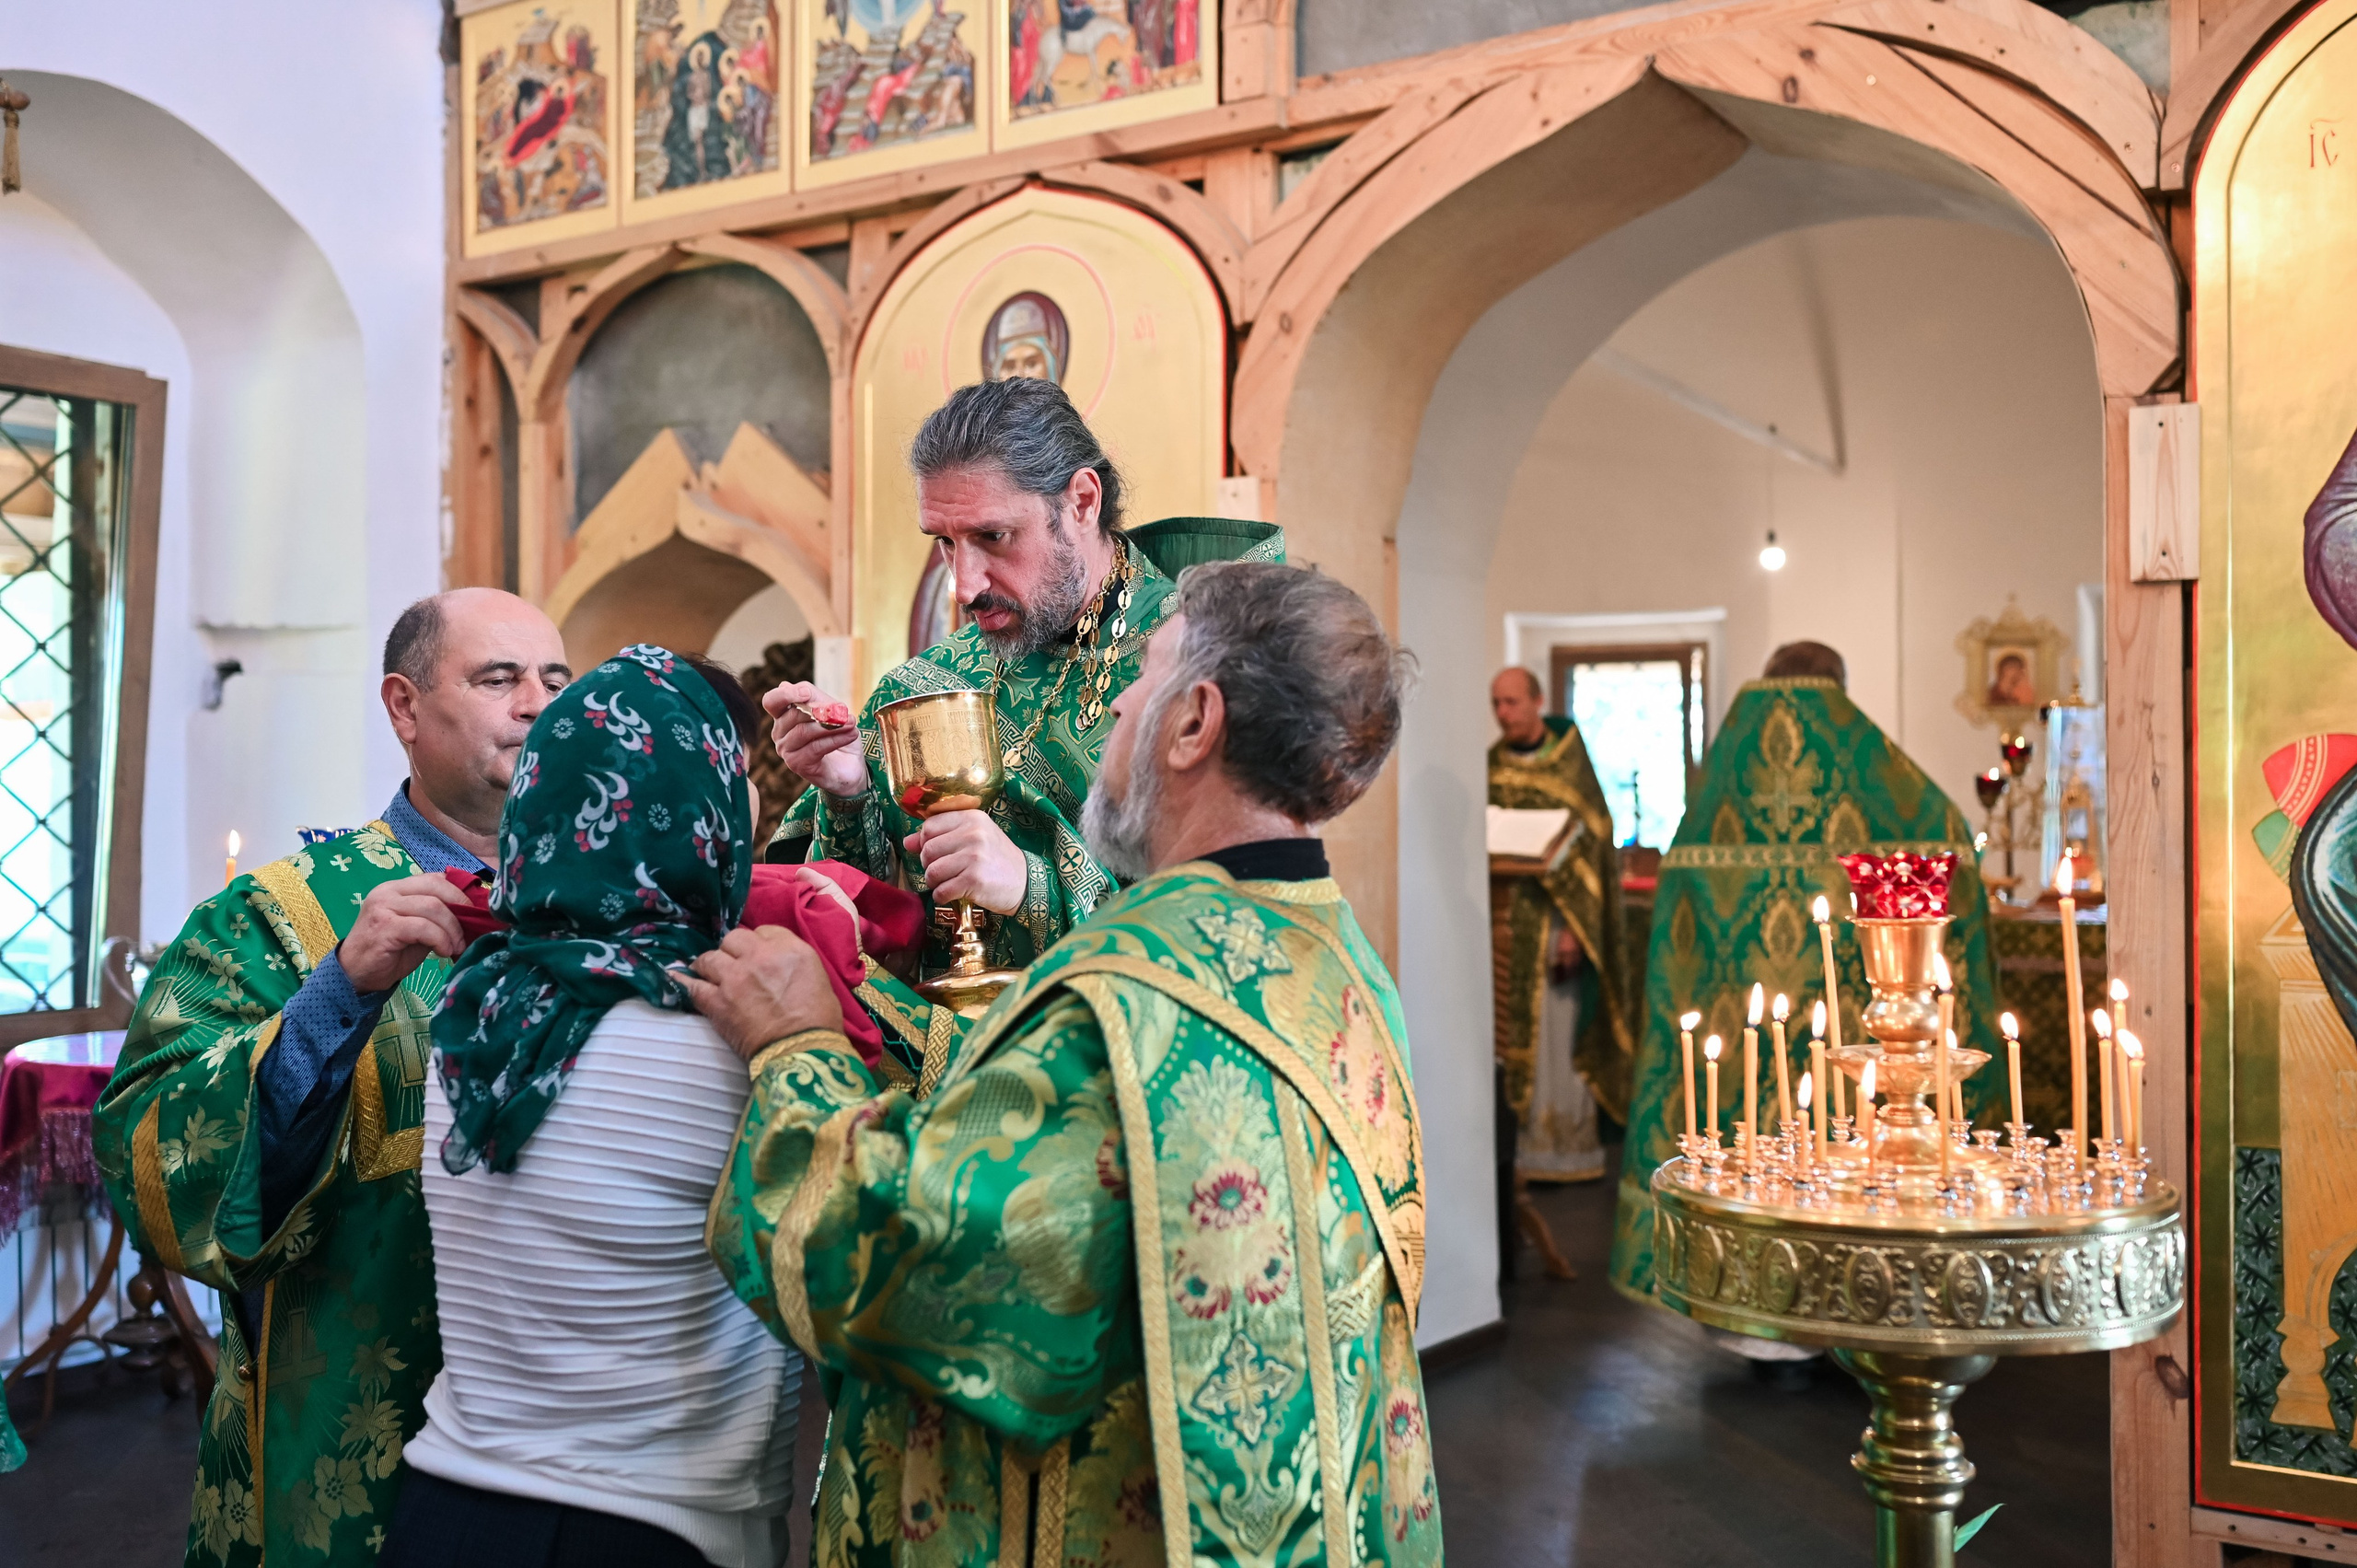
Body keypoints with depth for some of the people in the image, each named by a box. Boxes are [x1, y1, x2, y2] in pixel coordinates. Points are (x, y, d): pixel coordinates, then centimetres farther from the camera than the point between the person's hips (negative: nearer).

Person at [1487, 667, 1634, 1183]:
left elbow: (1590, 845, -6)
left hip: (1554, 919, -4)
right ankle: (1520, 1136, 12)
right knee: (1512, 1035, 4)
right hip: (1504, 921, 4)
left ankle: (1563, 1146, 4)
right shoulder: (1492, 766, 10)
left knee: (1557, 1034, -3)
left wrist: (1575, 926, -13)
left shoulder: (1569, 762, -3)